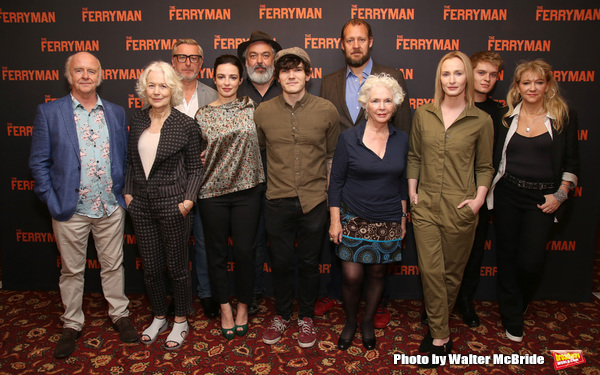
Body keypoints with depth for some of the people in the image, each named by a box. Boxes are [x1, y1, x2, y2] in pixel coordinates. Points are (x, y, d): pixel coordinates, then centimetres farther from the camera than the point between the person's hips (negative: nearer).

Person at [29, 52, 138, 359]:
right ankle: (72, 325, 30)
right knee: (72, 270, 12)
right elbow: (39, 161, -2)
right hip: (70, 209, -2)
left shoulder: (116, 113, 6)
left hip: (111, 207, 2)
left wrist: (123, 194, 2)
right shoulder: (49, 112, -2)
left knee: (113, 265, 14)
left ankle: (119, 315, 32)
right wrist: (52, 202, -8)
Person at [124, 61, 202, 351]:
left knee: (177, 266, 7)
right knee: (150, 267, 14)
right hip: (141, 204, 5)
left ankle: (180, 321, 27)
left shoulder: (185, 125, -7)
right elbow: (132, 162, 16)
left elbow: (194, 168, -3)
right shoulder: (137, 122, 7)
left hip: (173, 204, -4)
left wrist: (188, 199, -14)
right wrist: (127, 191, 7)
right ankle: (158, 318, 35)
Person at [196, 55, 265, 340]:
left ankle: (243, 307, 27)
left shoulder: (250, 107, 3)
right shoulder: (203, 114, 2)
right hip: (213, 191, 0)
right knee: (217, 252, 9)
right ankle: (225, 308, 28)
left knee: (245, 251, 6)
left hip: (247, 189, 0)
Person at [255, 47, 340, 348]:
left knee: (309, 263, 13)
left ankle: (306, 317, 34)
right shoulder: (263, 112, -1)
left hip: (314, 201, 0)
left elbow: (332, 155, 6)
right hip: (277, 201, 1)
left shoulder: (326, 110, -3)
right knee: (280, 262, 12)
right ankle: (282, 315, 36)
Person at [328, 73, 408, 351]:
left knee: (377, 274, 12)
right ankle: (350, 322, 26)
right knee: (352, 276, -2)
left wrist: (403, 218, 9)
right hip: (354, 219, -2)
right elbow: (336, 181, -4)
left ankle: (368, 322, 35)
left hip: (388, 222, 3)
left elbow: (403, 182, 9)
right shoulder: (348, 138, -7)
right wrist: (335, 220, -6)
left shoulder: (402, 140, 1)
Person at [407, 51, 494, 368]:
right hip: (426, 205, 1)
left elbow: (484, 167, 6)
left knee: (452, 272, 10)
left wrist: (479, 198, -6)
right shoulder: (423, 115, 4)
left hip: (460, 208, -1)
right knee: (430, 271, -1)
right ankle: (441, 337, 14)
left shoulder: (481, 121, -1)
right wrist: (411, 190, 4)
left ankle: (437, 330, 29)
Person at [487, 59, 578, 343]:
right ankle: (512, 320, 25)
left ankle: (520, 305, 30)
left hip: (542, 198, -1)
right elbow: (495, 158, 8)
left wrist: (560, 194, -5)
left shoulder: (564, 116, 1)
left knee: (531, 262, -5)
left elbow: (571, 162, 4)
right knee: (507, 258, 8)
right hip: (507, 195, 2)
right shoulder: (507, 117, 4)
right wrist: (487, 190, 1)